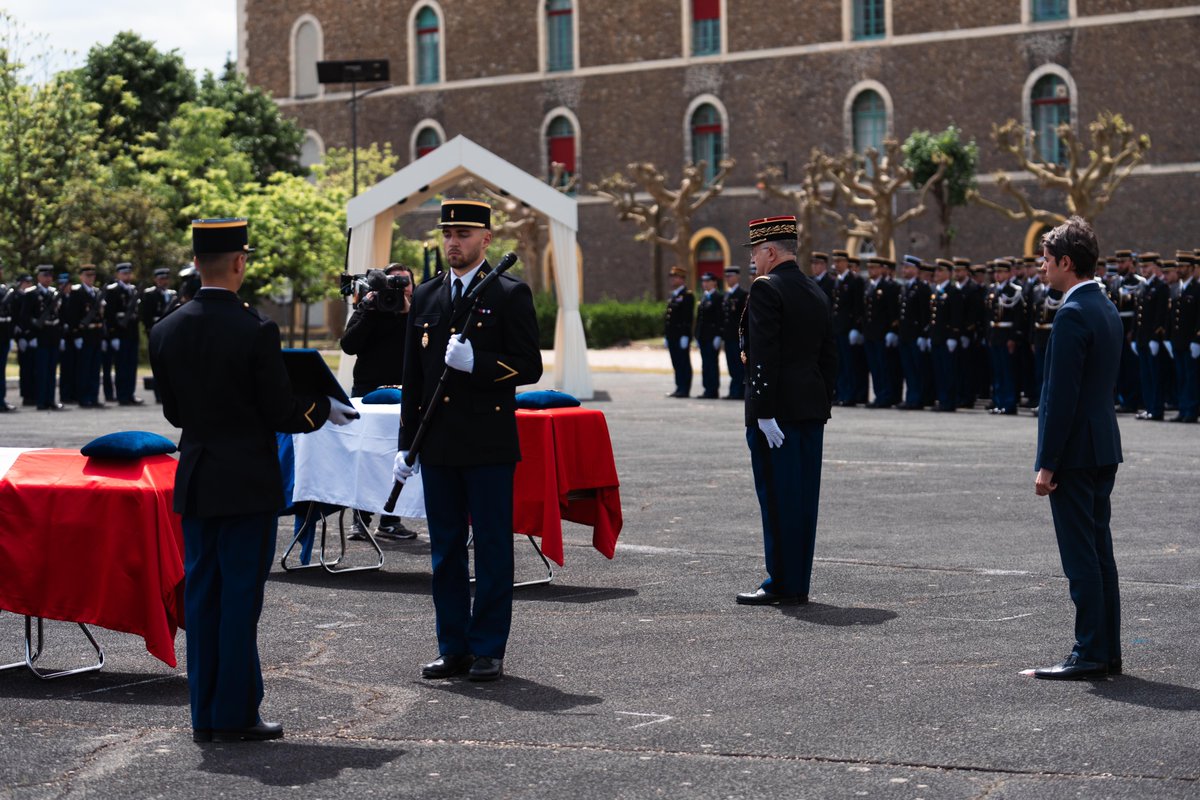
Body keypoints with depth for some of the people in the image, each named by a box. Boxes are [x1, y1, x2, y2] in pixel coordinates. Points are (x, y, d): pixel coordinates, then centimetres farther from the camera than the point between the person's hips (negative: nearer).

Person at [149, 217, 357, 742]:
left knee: (202, 595, 11)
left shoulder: (166, 331, 1)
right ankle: (235, 716, 4)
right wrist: (325, 410, 7)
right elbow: (281, 414, -12)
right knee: (240, 597, 0)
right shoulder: (256, 331, -16)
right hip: (247, 483, -5)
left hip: (195, 482, 6)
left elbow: (173, 412, 10)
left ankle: (205, 716, 16)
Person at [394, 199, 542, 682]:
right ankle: (453, 647, 17)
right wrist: (407, 443, 11)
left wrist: (476, 365, -21)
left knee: (492, 549, 0)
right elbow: (413, 376, 15)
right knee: (445, 549, 9)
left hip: (489, 445, -5)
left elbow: (529, 367, -6)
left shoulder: (510, 295, -2)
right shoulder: (426, 297, 13)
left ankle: (488, 650, 7)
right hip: (438, 444, 5)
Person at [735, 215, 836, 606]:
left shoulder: (766, 289, -11)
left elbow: (764, 355, -17)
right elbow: (829, 357, 16)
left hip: (777, 409, -8)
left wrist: (764, 413, -18)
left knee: (777, 497, -4)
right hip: (811, 410, 8)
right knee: (804, 497, 9)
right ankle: (799, 584, 14)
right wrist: (823, 407, 19)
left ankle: (782, 584, -2)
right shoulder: (816, 293, 14)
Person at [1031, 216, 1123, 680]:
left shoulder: (1072, 314, -17)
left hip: (1075, 450, -10)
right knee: (1100, 552, 13)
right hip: (1104, 449, 10)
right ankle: (1107, 651, 17)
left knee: (1082, 558, -6)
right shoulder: (1107, 309, 13)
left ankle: (1090, 654, -3)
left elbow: (1062, 395, -20)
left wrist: (1047, 464, -17)